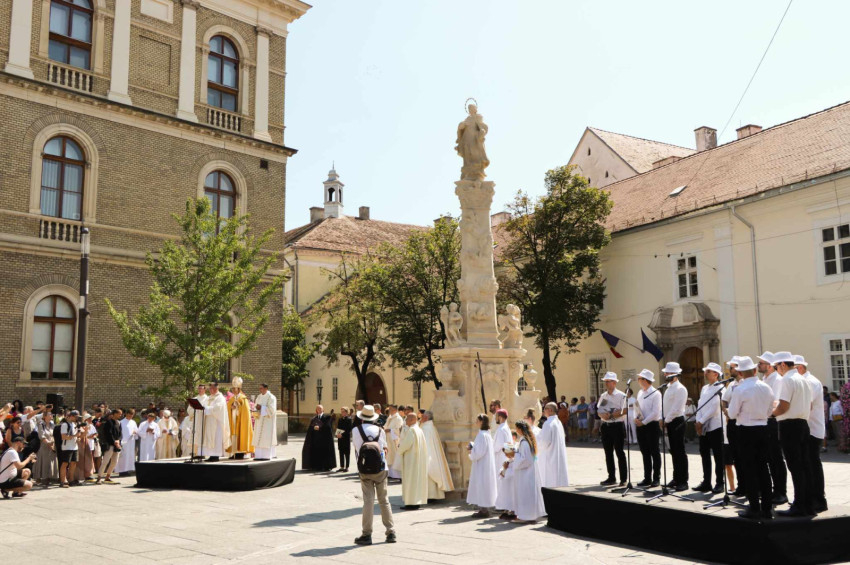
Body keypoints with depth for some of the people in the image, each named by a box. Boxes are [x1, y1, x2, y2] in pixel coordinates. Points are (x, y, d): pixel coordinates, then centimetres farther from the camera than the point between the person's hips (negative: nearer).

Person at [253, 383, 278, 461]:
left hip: (267, 420, -7)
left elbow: (271, 409, -18)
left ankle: (267, 455, -4)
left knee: (267, 438, -7)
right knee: (259, 437, 5)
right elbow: (256, 407, 11)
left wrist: (261, 407, -20)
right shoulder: (259, 397, 11)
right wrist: (256, 406, -11)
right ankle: (259, 455, 7)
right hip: (260, 420, 7)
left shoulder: (271, 397, -10)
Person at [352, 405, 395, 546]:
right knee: (384, 500, 9)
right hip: (380, 469, 2)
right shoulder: (380, 430, 1)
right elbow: (385, 448, 4)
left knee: (368, 501, 0)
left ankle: (366, 535, 2)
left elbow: (356, 449, 1)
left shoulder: (356, 431, -4)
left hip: (364, 470, -2)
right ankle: (391, 532, 13)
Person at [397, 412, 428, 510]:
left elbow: (406, 444, -20)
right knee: (417, 479, 11)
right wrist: (401, 445, 11)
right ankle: (417, 501, 15)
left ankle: (412, 503, -4)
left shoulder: (411, 430, -17)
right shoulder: (419, 429, 13)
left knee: (411, 480, -5)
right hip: (418, 458, 9)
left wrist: (400, 449, 1)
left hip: (411, 459, -9)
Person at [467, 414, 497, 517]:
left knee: (482, 485, -5)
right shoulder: (486, 434, 11)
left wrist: (471, 450, -5)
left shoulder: (482, 435, -19)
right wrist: (472, 447, 7)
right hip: (483, 465, 10)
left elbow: (479, 452, -21)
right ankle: (484, 509, 18)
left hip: (482, 466, -10)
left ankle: (484, 510, -1)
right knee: (482, 486, 13)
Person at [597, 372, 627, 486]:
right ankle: (611, 478, 19)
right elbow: (599, 410, 10)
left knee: (620, 452, -2)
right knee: (608, 453, 10)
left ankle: (623, 478, 5)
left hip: (617, 426, -6)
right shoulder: (603, 396, 13)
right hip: (606, 426, 6)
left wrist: (611, 415, -17)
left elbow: (624, 410, -15)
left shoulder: (621, 395, -6)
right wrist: (603, 415, -11)